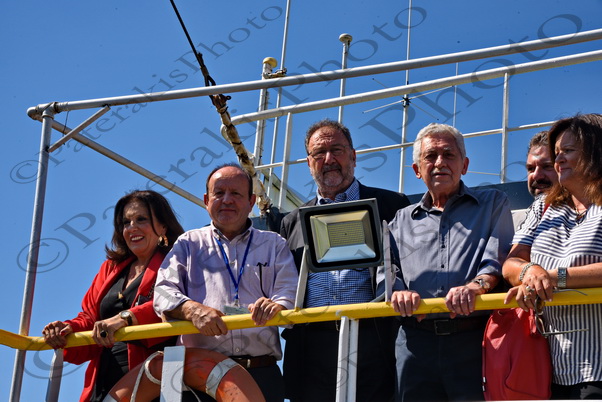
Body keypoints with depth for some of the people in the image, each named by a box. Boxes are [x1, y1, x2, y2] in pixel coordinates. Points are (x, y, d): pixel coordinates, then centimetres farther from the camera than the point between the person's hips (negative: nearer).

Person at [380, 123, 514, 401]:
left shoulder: (492, 204, 16)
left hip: (475, 339, -3)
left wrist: (477, 285, -22)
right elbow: (385, 270, 15)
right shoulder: (402, 221, 25)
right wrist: (397, 291, -9)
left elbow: (499, 256, -1)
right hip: (416, 342, 3)